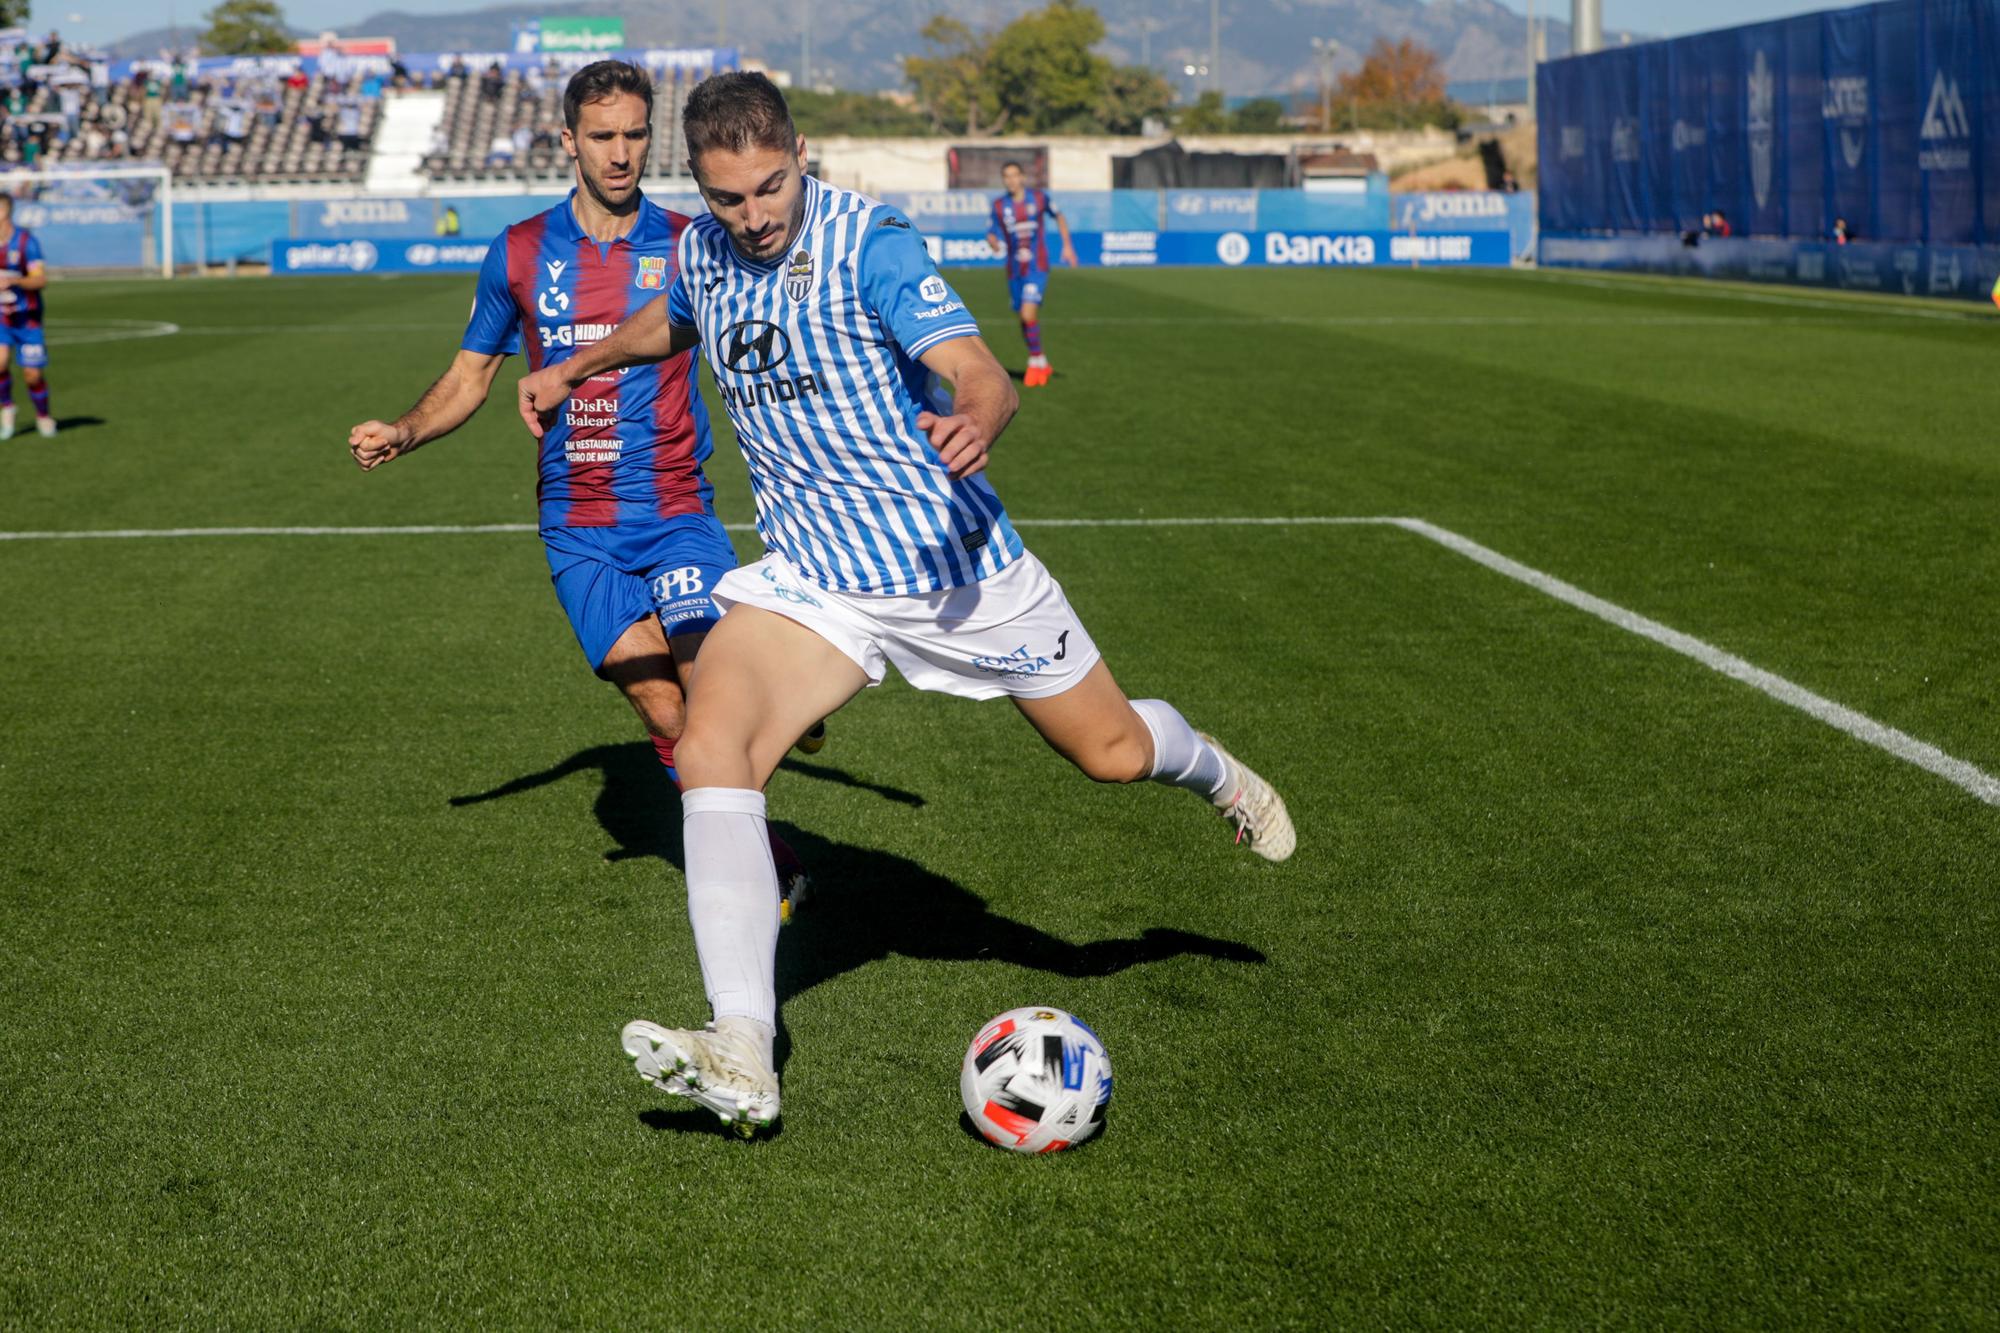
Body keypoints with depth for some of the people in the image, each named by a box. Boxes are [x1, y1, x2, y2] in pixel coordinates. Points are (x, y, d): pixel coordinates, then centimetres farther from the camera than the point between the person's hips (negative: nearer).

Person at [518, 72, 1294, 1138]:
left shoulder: (869, 242, -17)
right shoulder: (703, 250, 1)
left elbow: (983, 375, -29)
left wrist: (974, 424, -50)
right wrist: (575, 368, 35)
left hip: (953, 557, -4)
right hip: (811, 577, 4)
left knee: (1112, 753, 10)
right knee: (711, 742, -24)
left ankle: (1218, 778, 52)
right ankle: (741, 1057, -32)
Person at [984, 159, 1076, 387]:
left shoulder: (1039, 198, -1)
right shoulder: (999, 206, 3)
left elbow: (1059, 217, 15)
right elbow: (993, 233, 4)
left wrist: (1067, 246, 11)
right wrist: (993, 242, -20)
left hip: (1037, 267, -4)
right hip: (1014, 271, 4)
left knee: (1029, 314, -20)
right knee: (1025, 319, 10)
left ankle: (1035, 362, -6)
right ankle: (1043, 365, 28)